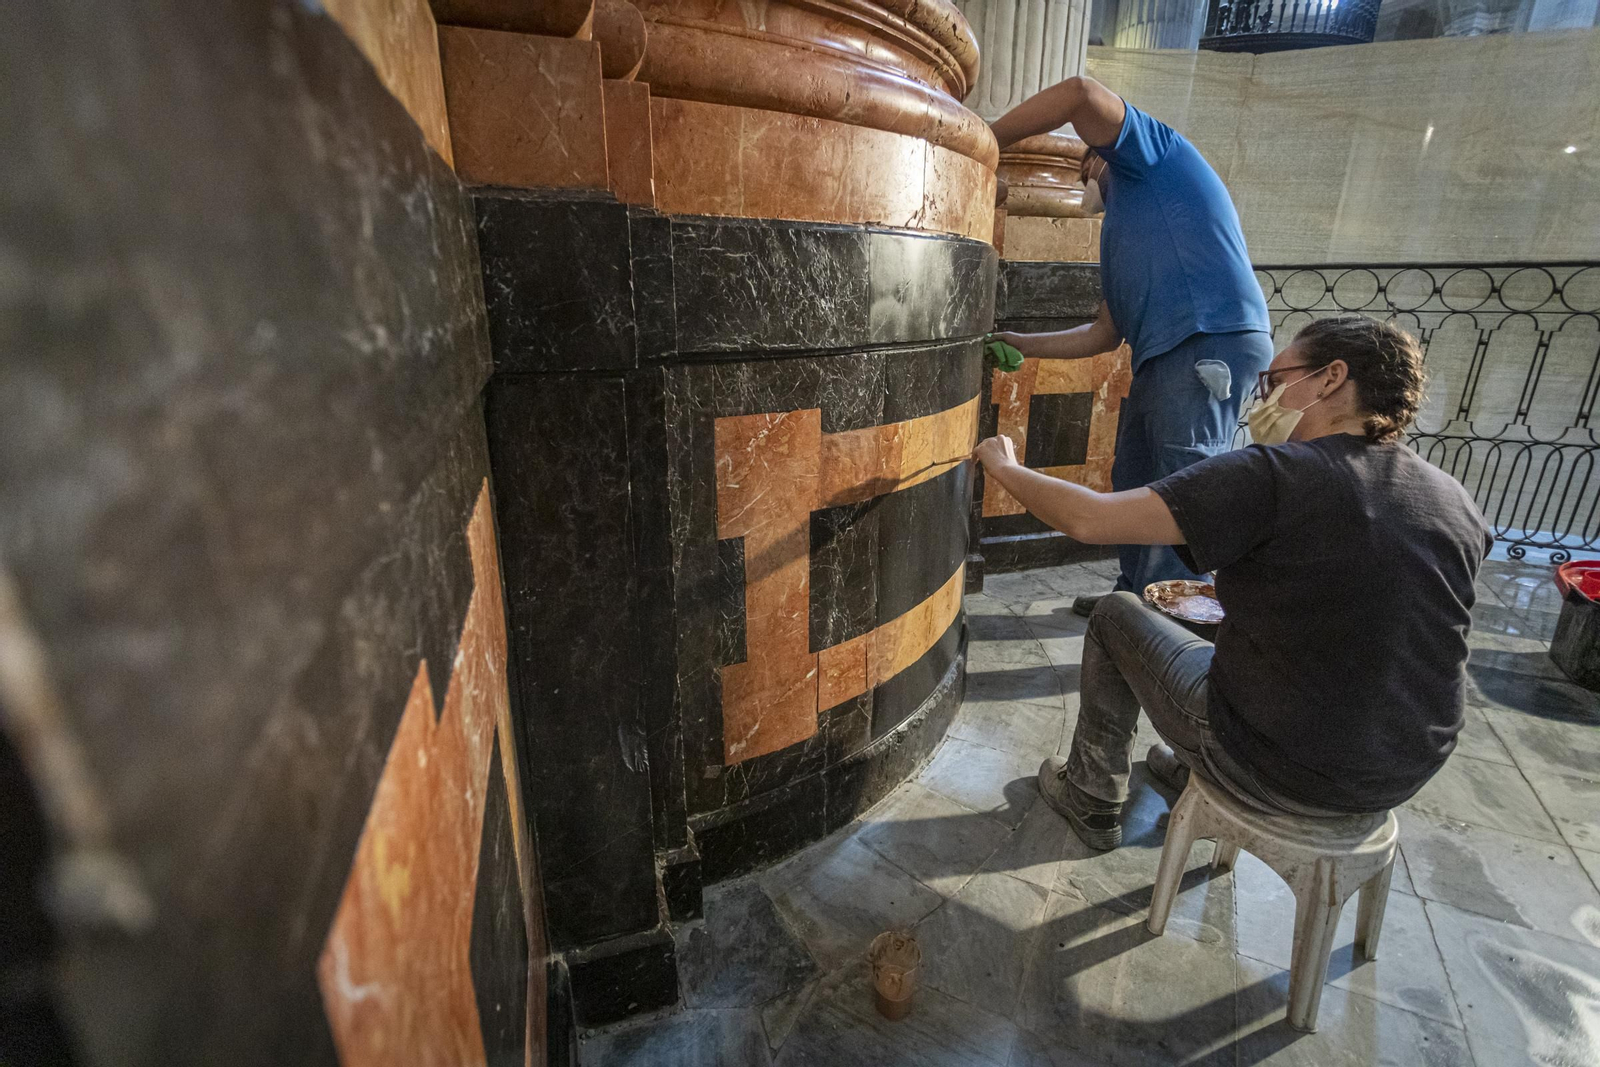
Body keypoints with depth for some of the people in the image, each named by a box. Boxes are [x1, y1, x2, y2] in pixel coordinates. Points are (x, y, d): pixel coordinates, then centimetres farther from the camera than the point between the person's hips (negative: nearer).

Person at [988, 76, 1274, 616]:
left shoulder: (1155, 151, 10)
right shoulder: (1123, 233, 32)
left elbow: (1083, 93, -9)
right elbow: (1103, 335, 27)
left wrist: (988, 139, 0)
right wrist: (1019, 344, 29)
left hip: (1212, 341, -10)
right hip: (1163, 357, 10)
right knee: (1133, 479, 14)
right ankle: (1137, 598, 25)